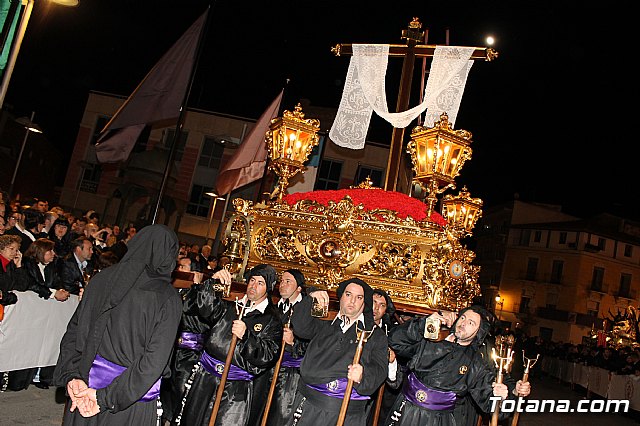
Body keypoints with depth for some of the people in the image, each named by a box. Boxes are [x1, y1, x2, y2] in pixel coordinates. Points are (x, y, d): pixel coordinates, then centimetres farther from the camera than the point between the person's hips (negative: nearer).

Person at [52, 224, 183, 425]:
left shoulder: (102, 278, -3)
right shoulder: (168, 298, -17)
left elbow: (73, 331, -1)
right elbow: (154, 361, -21)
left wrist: (72, 376, -5)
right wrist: (107, 397, -17)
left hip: (86, 386, 4)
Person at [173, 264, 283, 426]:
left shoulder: (272, 320, 2)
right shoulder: (229, 307, 12)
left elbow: (268, 356, -9)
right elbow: (196, 307, 2)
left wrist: (246, 336, -23)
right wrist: (212, 282, -11)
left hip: (237, 388, -3)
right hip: (204, 378, 3)